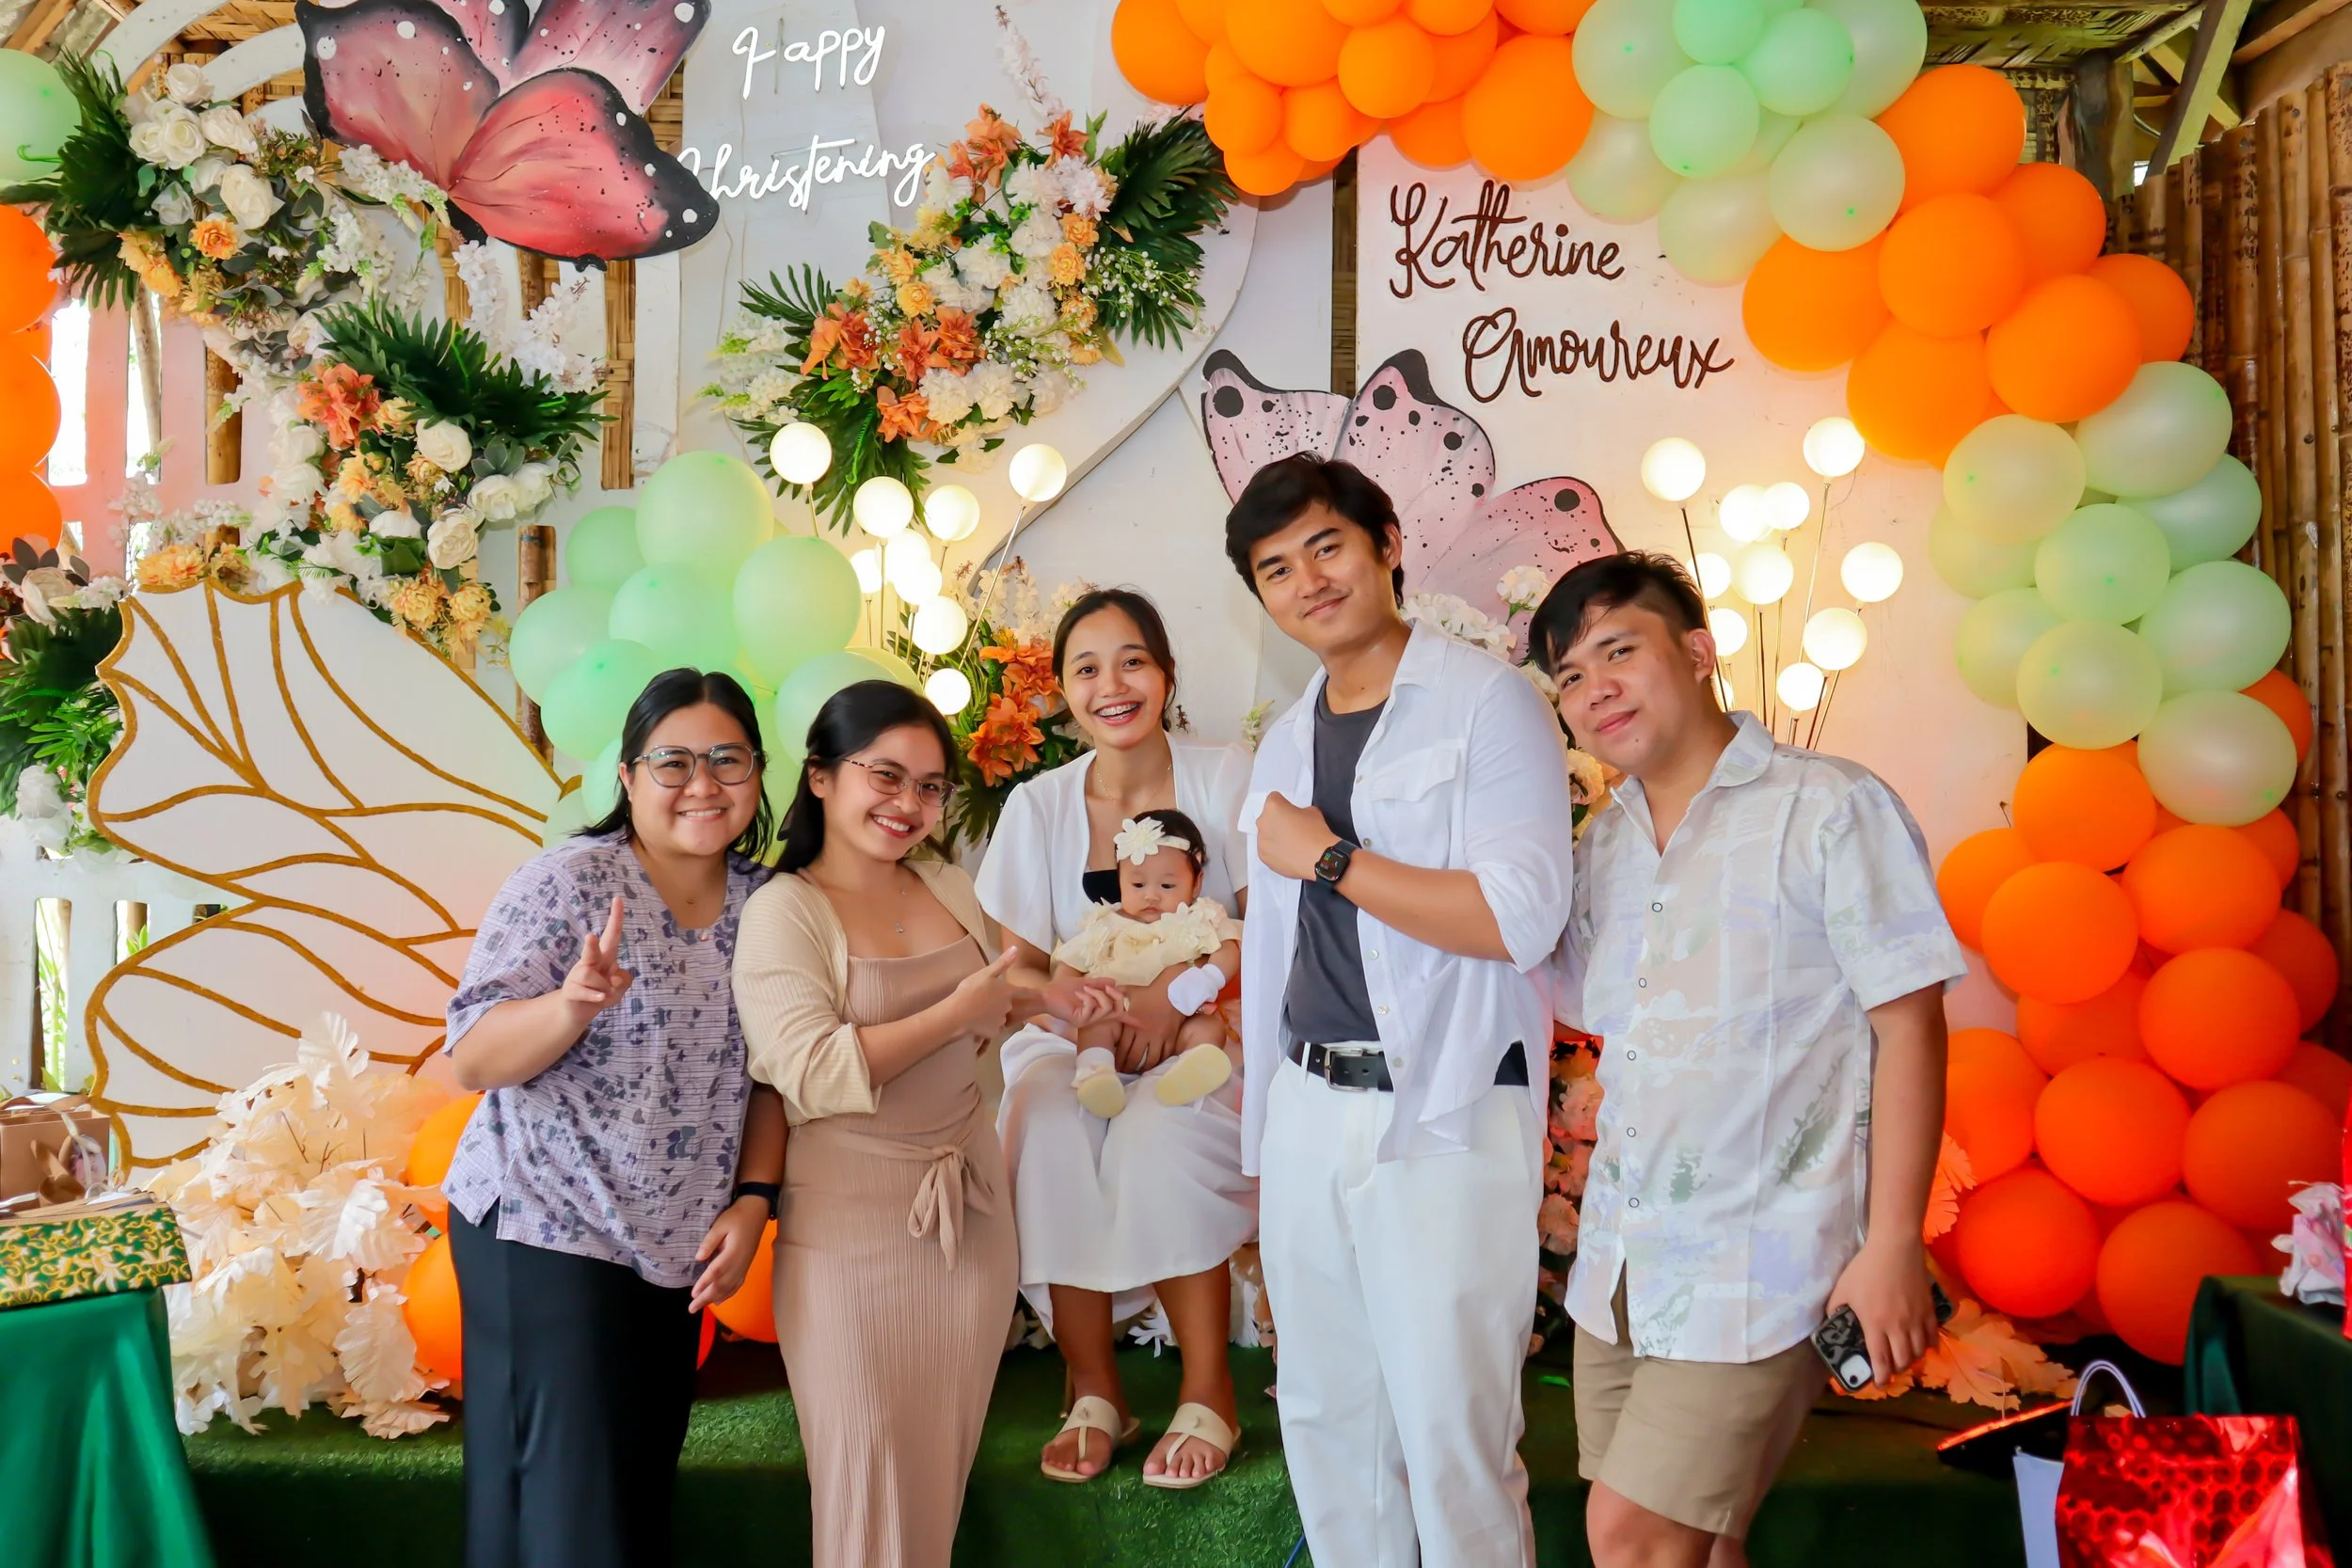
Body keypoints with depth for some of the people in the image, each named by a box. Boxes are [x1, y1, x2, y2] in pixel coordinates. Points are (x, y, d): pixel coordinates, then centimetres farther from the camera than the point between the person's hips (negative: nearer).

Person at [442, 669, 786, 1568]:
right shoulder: (566, 884, -13)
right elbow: (470, 1061, -16)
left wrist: (753, 1200, -3)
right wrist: (574, 1004, -34)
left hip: (675, 1252, 5)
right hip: (545, 1235, -5)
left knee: (643, 1495, 15)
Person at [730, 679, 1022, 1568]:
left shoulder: (951, 887, 7)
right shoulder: (781, 913, -11)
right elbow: (813, 1075, -22)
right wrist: (959, 1012, -19)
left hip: (971, 1205, 6)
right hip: (853, 1222, -5)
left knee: (943, 1469, 14)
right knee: (873, 1477, 5)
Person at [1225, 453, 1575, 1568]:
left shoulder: (1485, 702, -7)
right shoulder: (1285, 745, 14)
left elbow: (1520, 918, -19)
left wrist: (1330, 857, -13)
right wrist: (1258, 1137, 18)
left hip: (1445, 1115, -7)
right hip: (1308, 1110, 7)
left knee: (1451, 1436, 0)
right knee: (1326, 1420, 16)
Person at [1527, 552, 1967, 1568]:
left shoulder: (1829, 809, -9)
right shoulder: (1605, 843, 11)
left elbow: (1908, 1025, -10)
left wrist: (1891, 1246, -14)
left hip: (1756, 1265, -6)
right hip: (1619, 1259, 6)